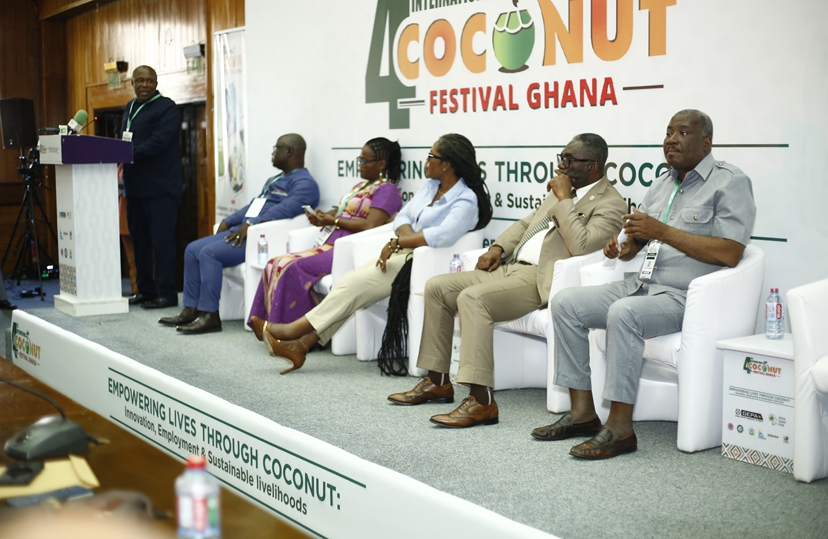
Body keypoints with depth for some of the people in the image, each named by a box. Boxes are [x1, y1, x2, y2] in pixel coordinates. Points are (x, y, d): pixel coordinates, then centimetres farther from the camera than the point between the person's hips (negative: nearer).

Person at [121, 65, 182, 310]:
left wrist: (130, 154, -25)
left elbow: (158, 141, -18)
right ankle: (145, 290, 20)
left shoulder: (166, 107, -6)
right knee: (139, 241, 12)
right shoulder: (130, 107, 20)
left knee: (162, 241, -7)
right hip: (135, 186, 8)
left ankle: (166, 294, -3)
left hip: (160, 187, -8)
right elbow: (123, 140, 22)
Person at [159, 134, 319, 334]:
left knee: (209, 253, -25)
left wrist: (251, 224, -29)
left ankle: (209, 315, -22)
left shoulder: (304, 183, -7)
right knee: (192, 250, 0)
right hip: (242, 231, 10)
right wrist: (227, 221, 13)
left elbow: (285, 209, -23)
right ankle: (191, 310, -1)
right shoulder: (274, 180, 28)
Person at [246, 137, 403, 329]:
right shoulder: (361, 185, 25)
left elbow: (370, 225, -19)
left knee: (294, 269, -26)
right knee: (276, 264, -7)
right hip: (329, 246, 10)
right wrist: (323, 216, 1)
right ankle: (273, 325, -12)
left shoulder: (387, 190, -5)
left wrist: (333, 221, -10)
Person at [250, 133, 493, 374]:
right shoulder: (431, 185, 12)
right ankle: (301, 344, -19)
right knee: (353, 283, -13)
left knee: (356, 284, -20)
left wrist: (397, 242, -24)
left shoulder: (466, 200, -15)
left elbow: (444, 235, -30)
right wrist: (408, 237, -12)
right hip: (404, 255, 8)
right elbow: (403, 216, 11)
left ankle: (295, 330, -13)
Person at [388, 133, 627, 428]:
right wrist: (498, 248, 13)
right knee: (436, 287, 2)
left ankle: (481, 401, -31)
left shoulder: (610, 204, -7)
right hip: (511, 267, 10)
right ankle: (438, 382, 8)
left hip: (540, 279, -9)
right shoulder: (562, 191, 20)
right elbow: (527, 222, 30)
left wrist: (563, 199, -15)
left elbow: (581, 247, -22)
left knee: (472, 298, -31)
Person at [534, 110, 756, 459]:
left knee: (623, 313, -35)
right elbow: (639, 236, 24)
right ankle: (582, 411, -4)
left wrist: (663, 231, -19)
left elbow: (730, 253, -19)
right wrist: (625, 248, -2)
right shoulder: (662, 183, 18)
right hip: (642, 285, 9)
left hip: (686, 296, -8)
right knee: (565, 303, -5)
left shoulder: (729, 183, -7)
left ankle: (620, 427, -28)